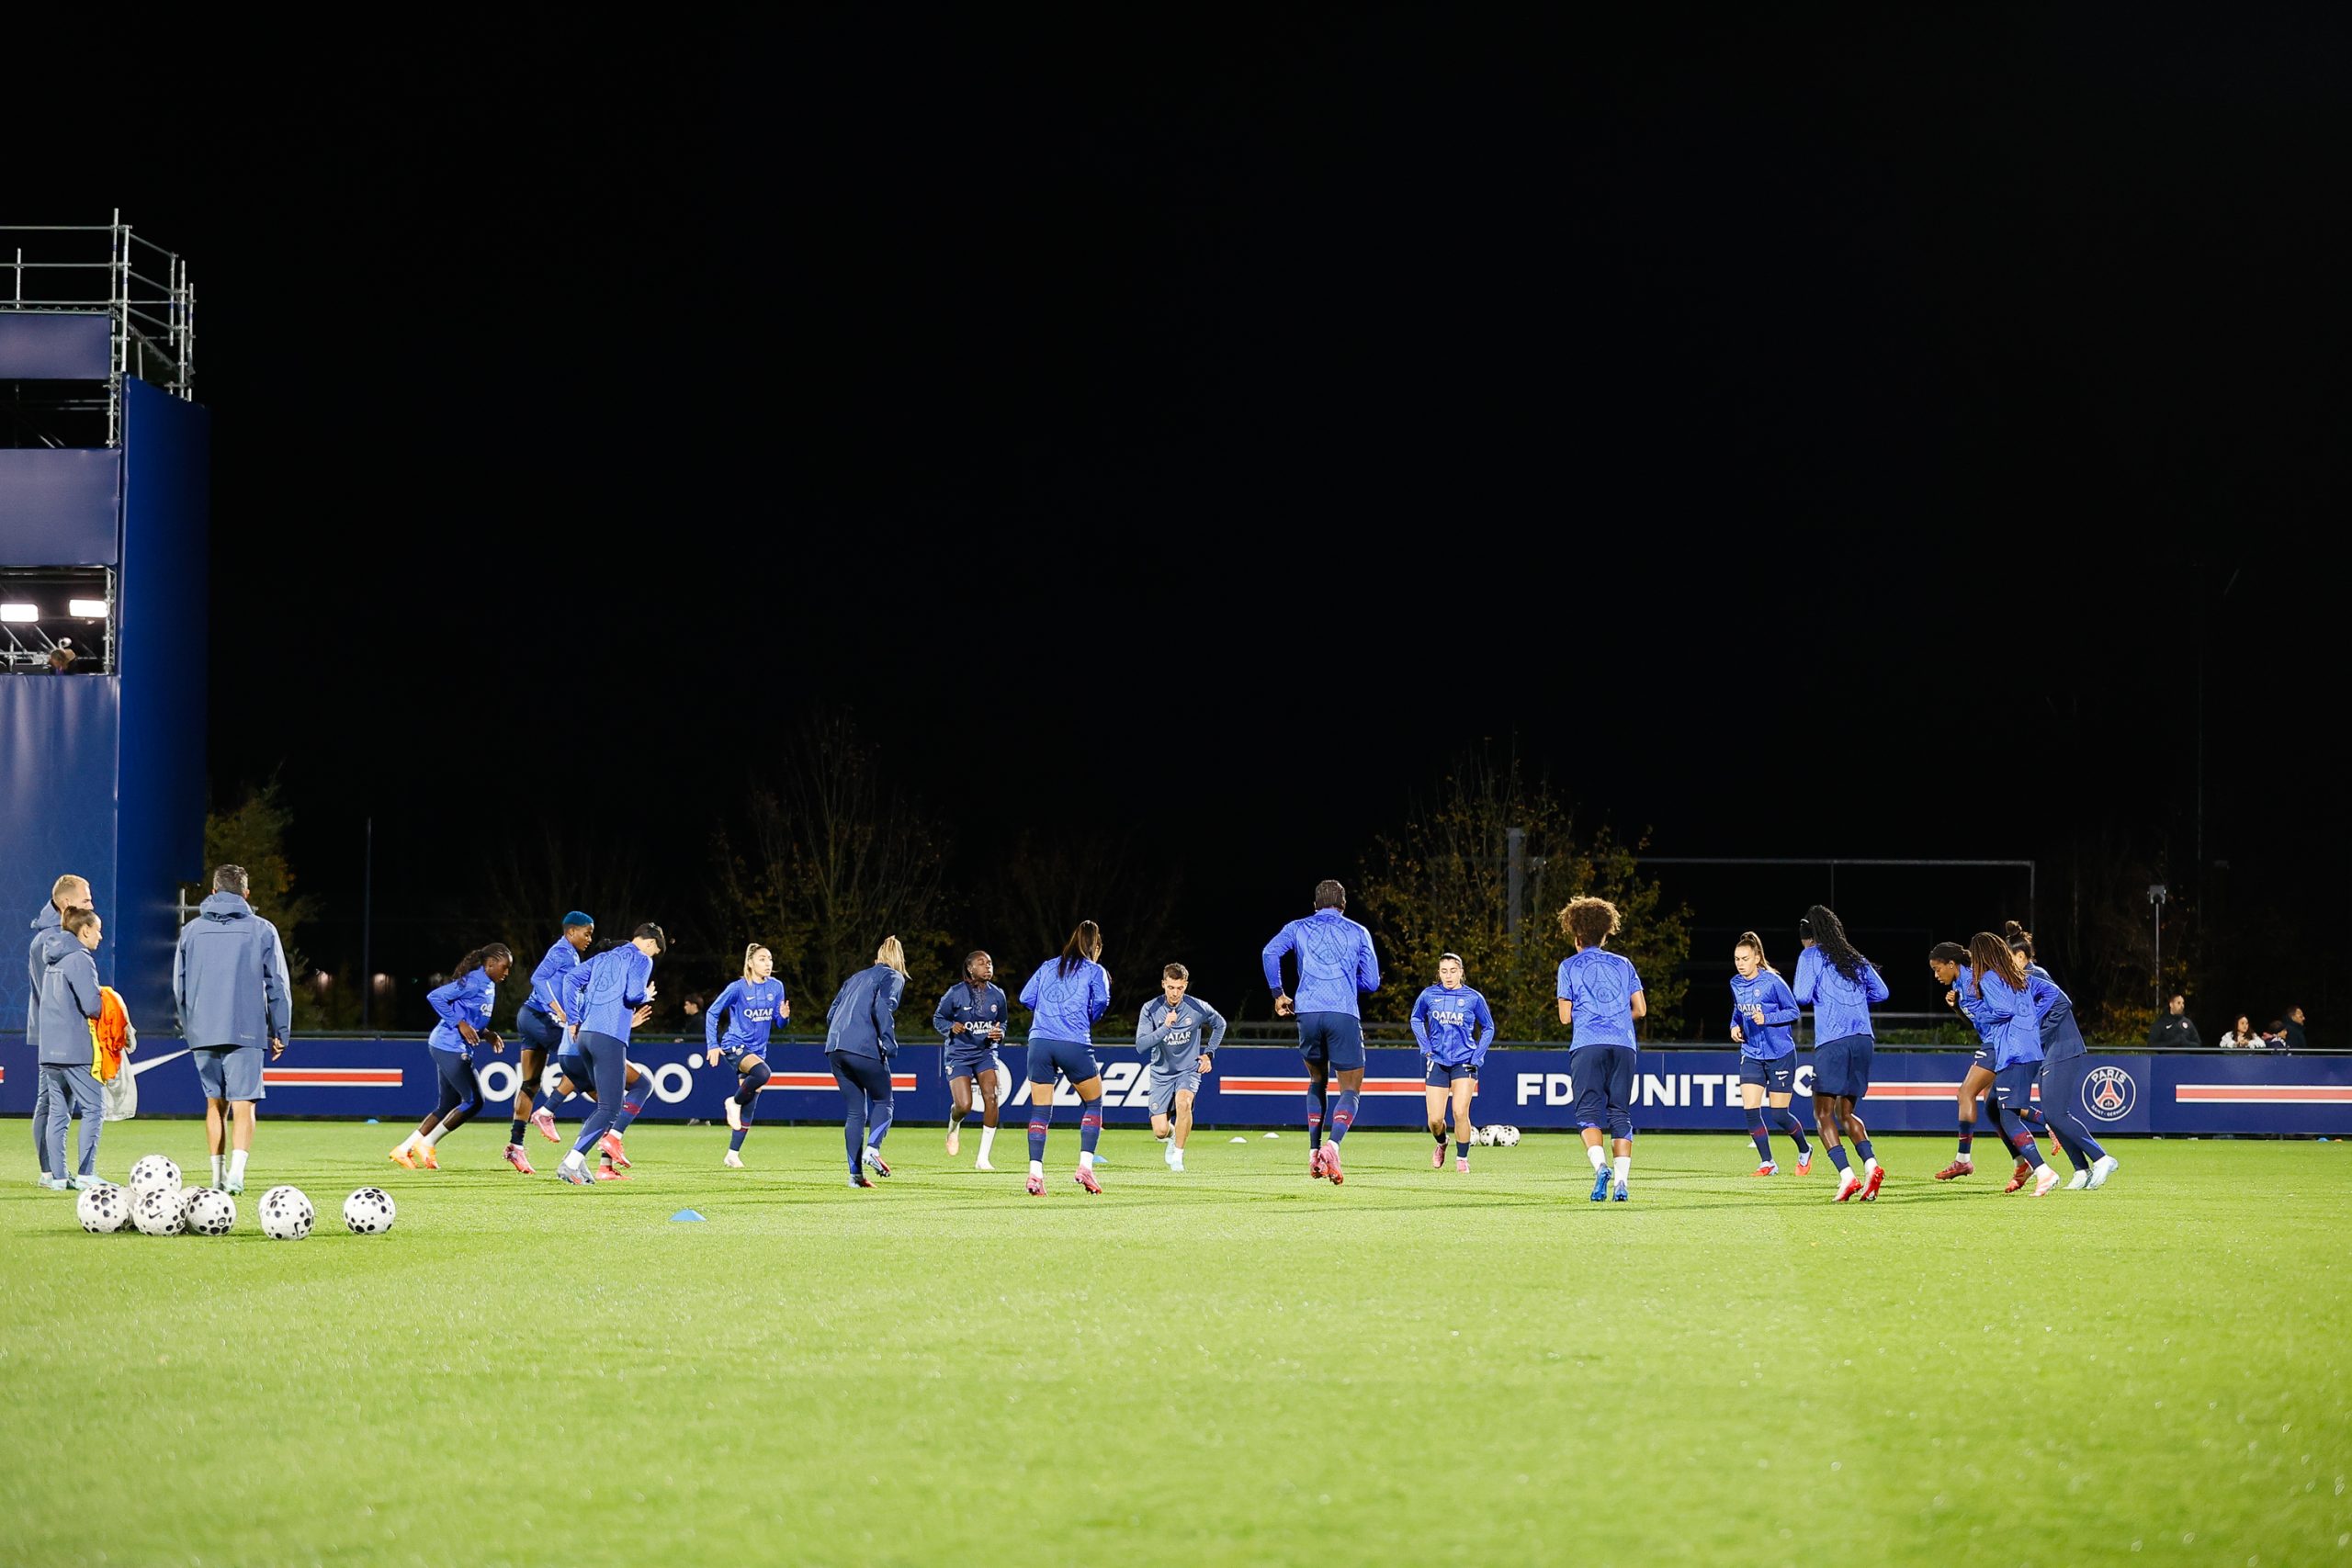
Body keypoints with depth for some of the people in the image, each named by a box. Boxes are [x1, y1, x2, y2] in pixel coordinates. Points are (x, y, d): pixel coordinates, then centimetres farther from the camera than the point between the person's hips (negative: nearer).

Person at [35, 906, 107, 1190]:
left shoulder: (53, 960, 14)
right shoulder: (80, 960, -13)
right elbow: (93, 1006, -20)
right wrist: (108, 1004, 2)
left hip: (51, 1049, 9)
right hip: (76, 1049, -9)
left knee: (57, 1111, 10)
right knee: (94, 1108, -4)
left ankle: (57, 1174, 10)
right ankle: (85, 1174, -9)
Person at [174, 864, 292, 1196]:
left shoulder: (191, 930, 8)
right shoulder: (262, 931, 2)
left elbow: (178, 985, 12)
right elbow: (278, 985, 2)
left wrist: (187, 1028, 22)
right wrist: (280, 1032, 8)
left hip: (202, 1031, 3)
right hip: (246, 1030, -3)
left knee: (215, 1102, 15)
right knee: (243, 1103, -5)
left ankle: (218, 1174, 15)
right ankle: (236, 1172, -22)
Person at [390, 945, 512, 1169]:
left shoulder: (489, 986, 14)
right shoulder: (474, 981, -14)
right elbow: (435, 997, -19)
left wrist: (487, 1035, 7)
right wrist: (460, 1024, -20)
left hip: (459, 1050, 10)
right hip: (450, 1047, -10)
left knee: (448, 1105, 11)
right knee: (473, 1101, -8)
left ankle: (404, 1150, 14)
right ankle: (426, 1144, -3)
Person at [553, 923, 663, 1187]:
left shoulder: (604, 957, 24)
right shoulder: (641, 960, 2)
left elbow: (571, 979, 16)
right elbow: (633, 994, -13)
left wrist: (574, 1021, 13)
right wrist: (648, 996, 9)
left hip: (584, 1034, 8)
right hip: (611, 1037, -8)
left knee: (606, 1103, 18)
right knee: (609, 1110, -7)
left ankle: (575, 1158, 4)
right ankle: (572, 1162, -19)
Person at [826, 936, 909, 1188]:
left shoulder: (856, 978, 27)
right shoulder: (894, 978, 7)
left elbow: (831, 1014, 23)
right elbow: (883, 1007, -13)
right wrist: (890, 1044, -15)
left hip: (834, 1048, 6)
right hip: (864, 1048, -6)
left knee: (854, 1111, 10)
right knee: (882, 1101, 8)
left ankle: (855, 1174, 2)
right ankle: (872, 1149, -17)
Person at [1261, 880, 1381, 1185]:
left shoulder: (1298, 928, 15)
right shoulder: (1358, 932, 13)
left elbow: (1270, 952, -3)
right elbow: (1371, 982, 11)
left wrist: (1278, 994, 6)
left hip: (1307, 1013, 2)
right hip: (1344, 1015, -2)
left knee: (1317, 1081, 24)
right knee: (1350, 1090, 2)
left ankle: (1314, 1152, 14)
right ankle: (1333, 1145, -25)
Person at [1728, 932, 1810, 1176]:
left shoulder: (1773, 982, -14)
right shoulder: (1736, 984, 3)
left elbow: (1793, 1011, -10)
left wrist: (1766, 1019, -23)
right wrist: (1735, 1026, 0)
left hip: (1780, 1054, -5)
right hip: (1751, 1054, 5)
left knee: (1779, 1115, -1)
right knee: (1750, 1110, -10)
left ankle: (1804, 1151, 28)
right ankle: (1767, 1163, 4)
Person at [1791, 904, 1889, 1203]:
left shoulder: (1811, 956, 3)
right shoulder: (1855, 959, 19)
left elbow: (1802, 995, -7)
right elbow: (1881, 992, 20)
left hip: (1832, 1041, -6)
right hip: (1863, 1040, 6)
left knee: (1823, 1113, 0)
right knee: (1846, 1112, 15)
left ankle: (1847, 1176, -17)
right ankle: (1870, 1165, -8)